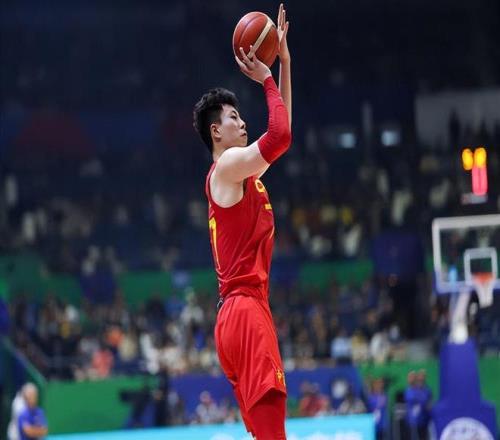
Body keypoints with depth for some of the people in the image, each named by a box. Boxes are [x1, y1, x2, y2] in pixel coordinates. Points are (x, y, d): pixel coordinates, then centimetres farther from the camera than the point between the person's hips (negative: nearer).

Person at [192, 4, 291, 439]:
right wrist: (266, 79, -3)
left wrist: (284, 60, 26)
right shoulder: (228, 165, -5)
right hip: (245, 308, -10)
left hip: (240, 310, 10)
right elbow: (281, 134, -17)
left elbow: (280, 132, 29)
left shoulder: (239, 171, 23)